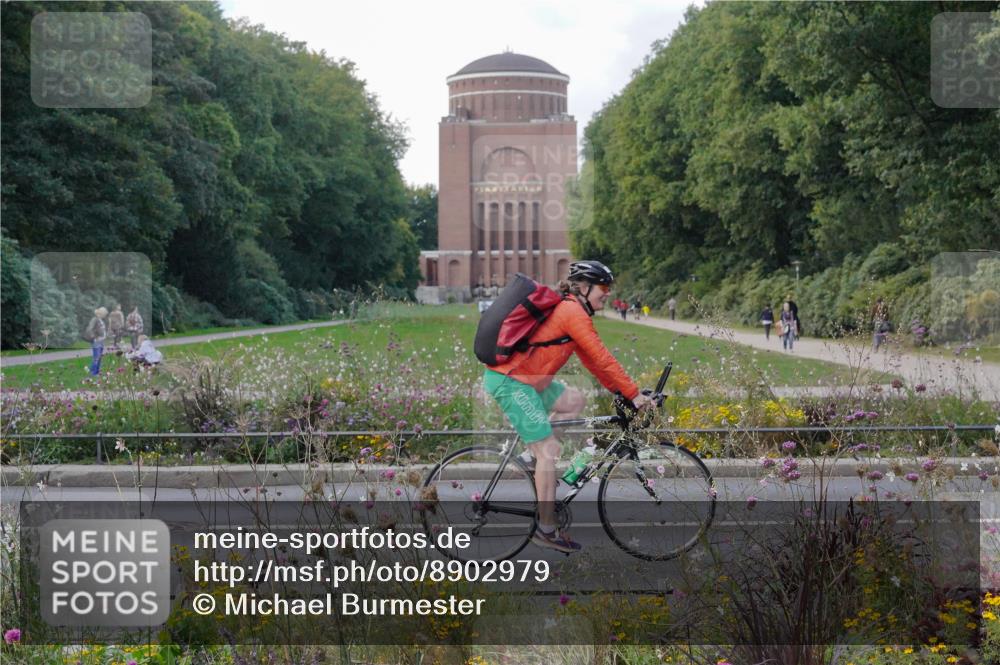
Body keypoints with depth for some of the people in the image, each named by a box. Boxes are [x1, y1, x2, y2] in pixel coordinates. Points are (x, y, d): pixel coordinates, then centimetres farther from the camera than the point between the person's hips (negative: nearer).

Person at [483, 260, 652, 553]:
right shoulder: (573, 312, -14)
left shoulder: (567, 310, 17)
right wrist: (634, 394, -11)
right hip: (510, 381, -10)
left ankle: (534, 456, 11)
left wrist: (619, 390, 18)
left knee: (574, 401, 11)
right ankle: (546, 530, -8)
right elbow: (602, 359, -16)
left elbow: (591, 360, 21)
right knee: (550, 448, -11)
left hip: (525, 378, 10)